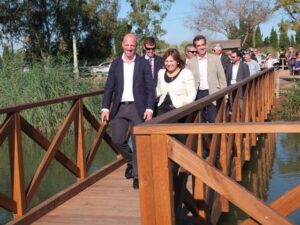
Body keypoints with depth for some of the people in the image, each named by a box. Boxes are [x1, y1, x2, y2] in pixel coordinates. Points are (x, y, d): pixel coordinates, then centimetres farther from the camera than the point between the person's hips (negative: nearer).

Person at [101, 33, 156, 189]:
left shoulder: (143, 63, 0)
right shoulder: (115, 64, 7)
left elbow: (150, 88, -2)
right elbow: (109, 87, 5)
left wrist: (149, 108, -12)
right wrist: (105, 108, -4)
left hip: (138, 108, -2)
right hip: (120, 108, 3)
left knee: (138, 142, -2)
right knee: (117, 139, 0)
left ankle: (137, 176, 9)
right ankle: (130, 161, 29)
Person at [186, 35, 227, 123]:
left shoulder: (215, 59, 3)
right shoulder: (190, 62, 5)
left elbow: (222, 78, 4)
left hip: (213, 94, -1)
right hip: (198, 94, 1)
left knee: (214, 120, -5)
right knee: (201, 121, 7)